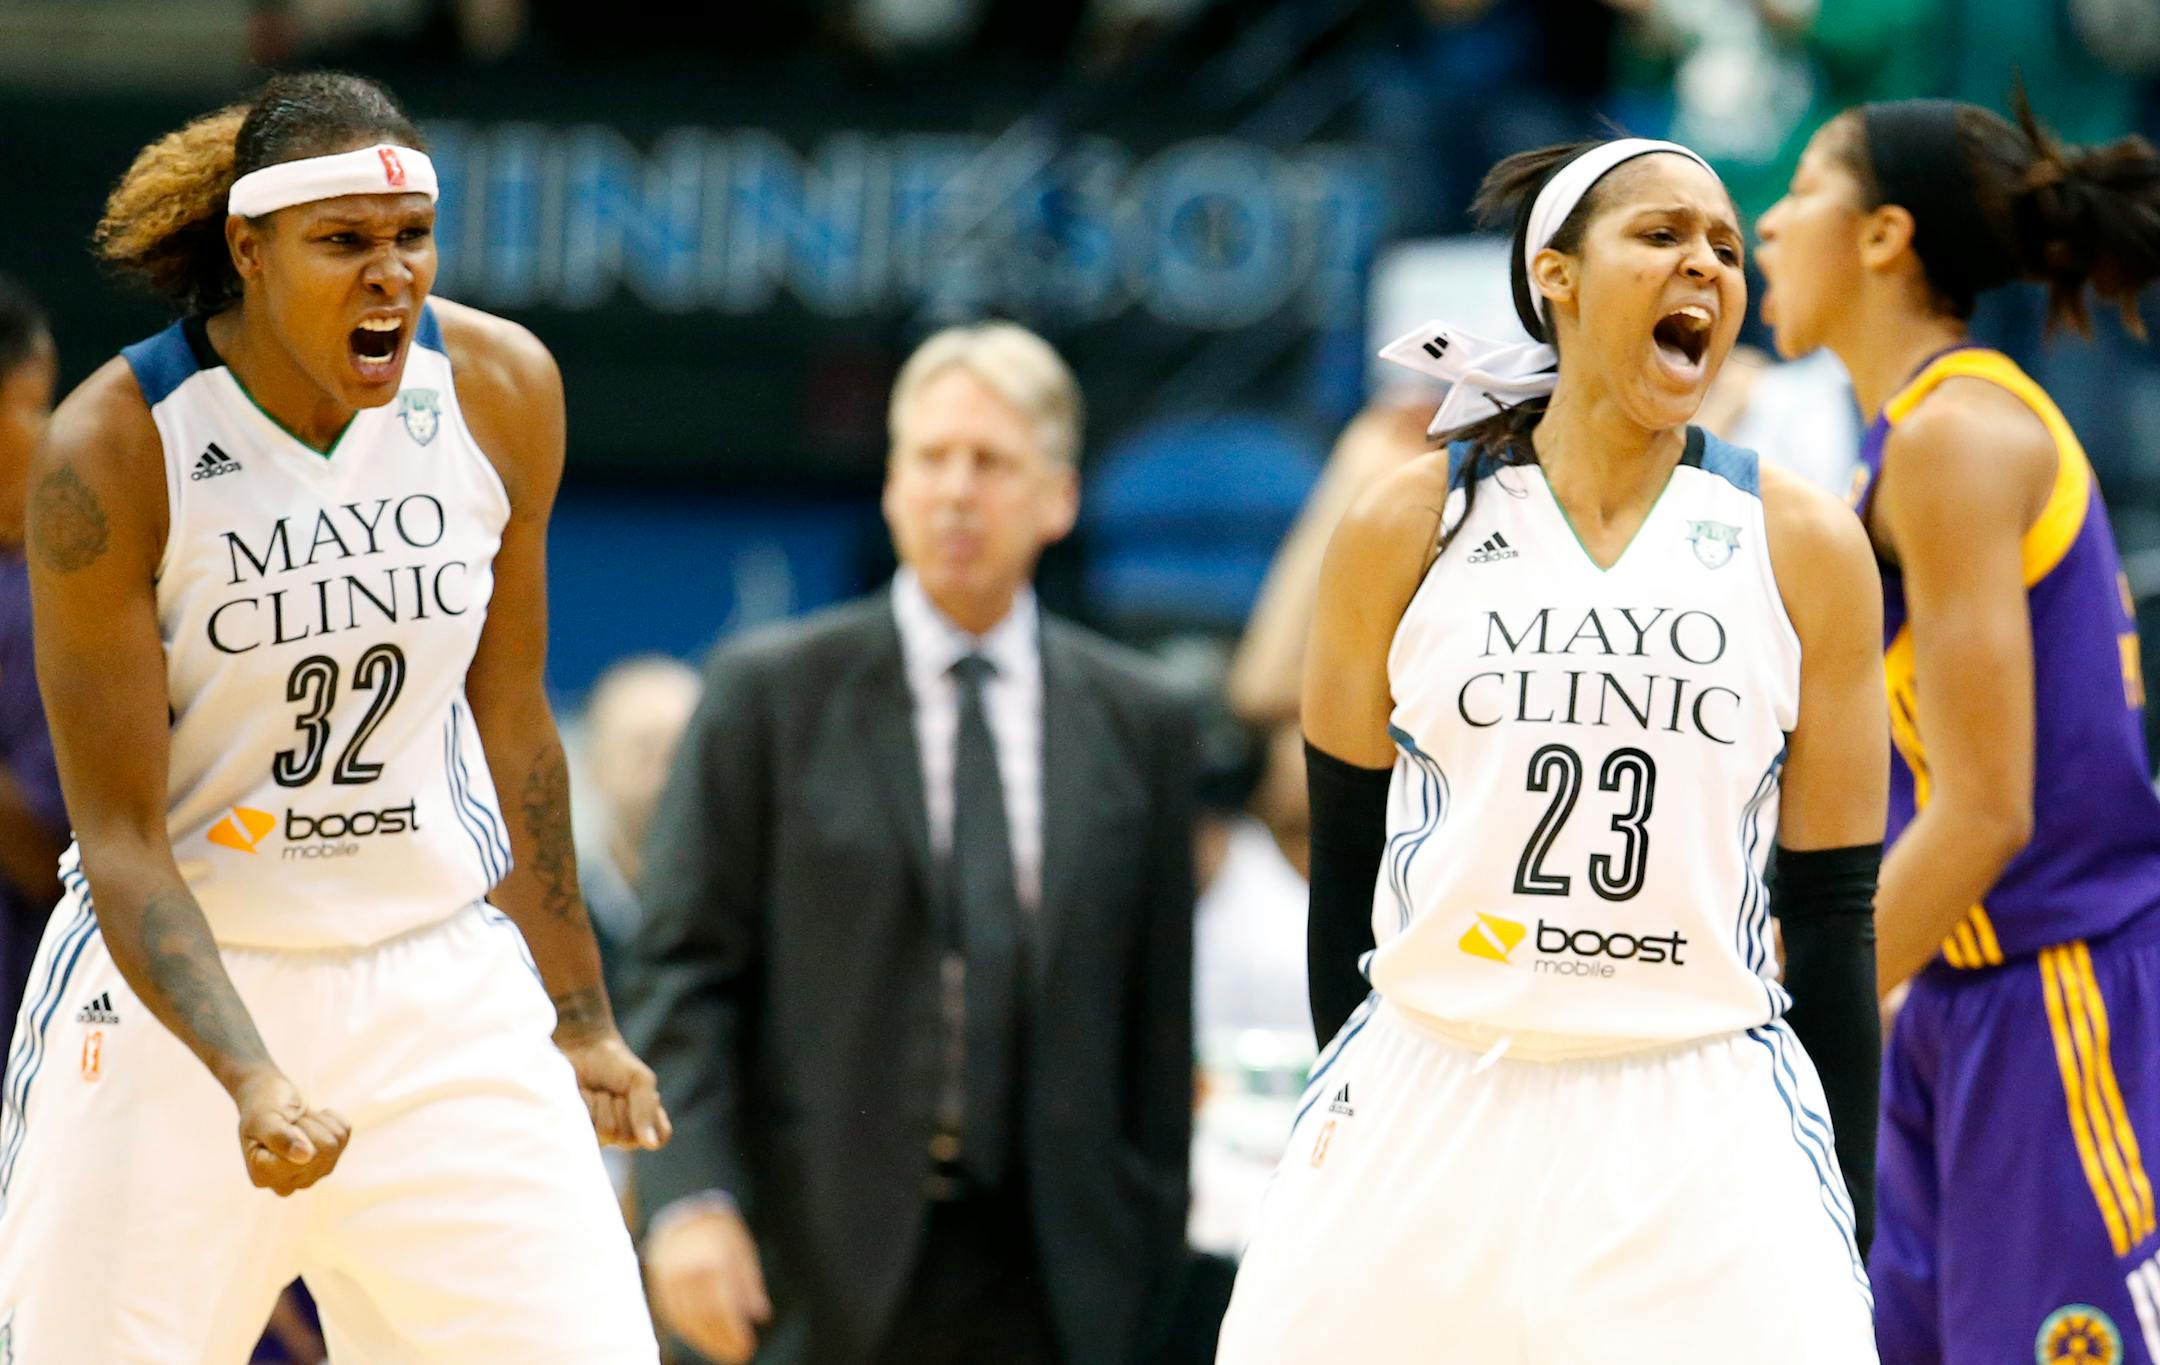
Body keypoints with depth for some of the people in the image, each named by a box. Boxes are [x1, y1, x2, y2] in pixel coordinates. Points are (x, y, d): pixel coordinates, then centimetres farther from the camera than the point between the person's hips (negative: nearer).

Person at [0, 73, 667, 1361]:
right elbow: (119, 834, -16)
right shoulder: (113, 448, -16)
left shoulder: (504, 393, -4)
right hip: (178, 982, -3)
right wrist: (253, 1083, -30)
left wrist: (580, 1018, 14)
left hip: (445, 992, 3)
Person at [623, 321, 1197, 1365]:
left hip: (1044, 1278, 2)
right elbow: (683, 969, -1)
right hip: (820, 1272, -2)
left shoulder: (1139, 722, 10)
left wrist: (1153, 1252, 9)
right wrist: (690, 1198, -13)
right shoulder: (768, 692, 3)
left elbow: (1158, 1020, 12)